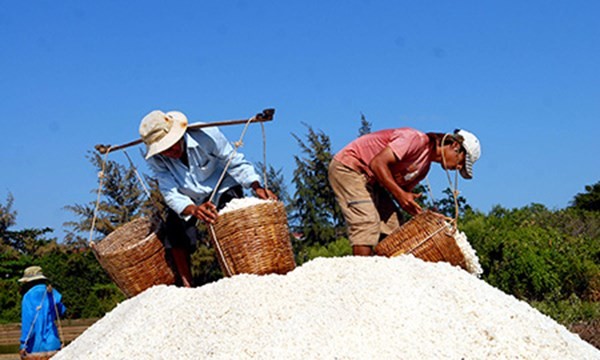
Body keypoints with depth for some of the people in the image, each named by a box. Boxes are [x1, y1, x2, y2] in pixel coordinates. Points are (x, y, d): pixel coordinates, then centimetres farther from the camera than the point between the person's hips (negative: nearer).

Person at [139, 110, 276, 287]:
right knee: (175, 231, -15)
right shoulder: (155, 160, -25)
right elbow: (170, 193, -32)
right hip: (187, 199, 2)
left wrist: (256, 187, -32)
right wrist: (193, 210, -52)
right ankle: (187, 285, -4)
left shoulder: (205, 135, -30)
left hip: (222, 188, -1)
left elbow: (235, 163, -19)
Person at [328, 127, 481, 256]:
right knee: (367, 222, -20)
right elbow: (377, 163, -27)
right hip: (348, 166, -10)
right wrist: (400, 194, -29)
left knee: (391, 221, 2)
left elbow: (404, 194, 5)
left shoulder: (425, 166, 8)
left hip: (369, 180, 10)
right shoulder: (417, 140, -22)